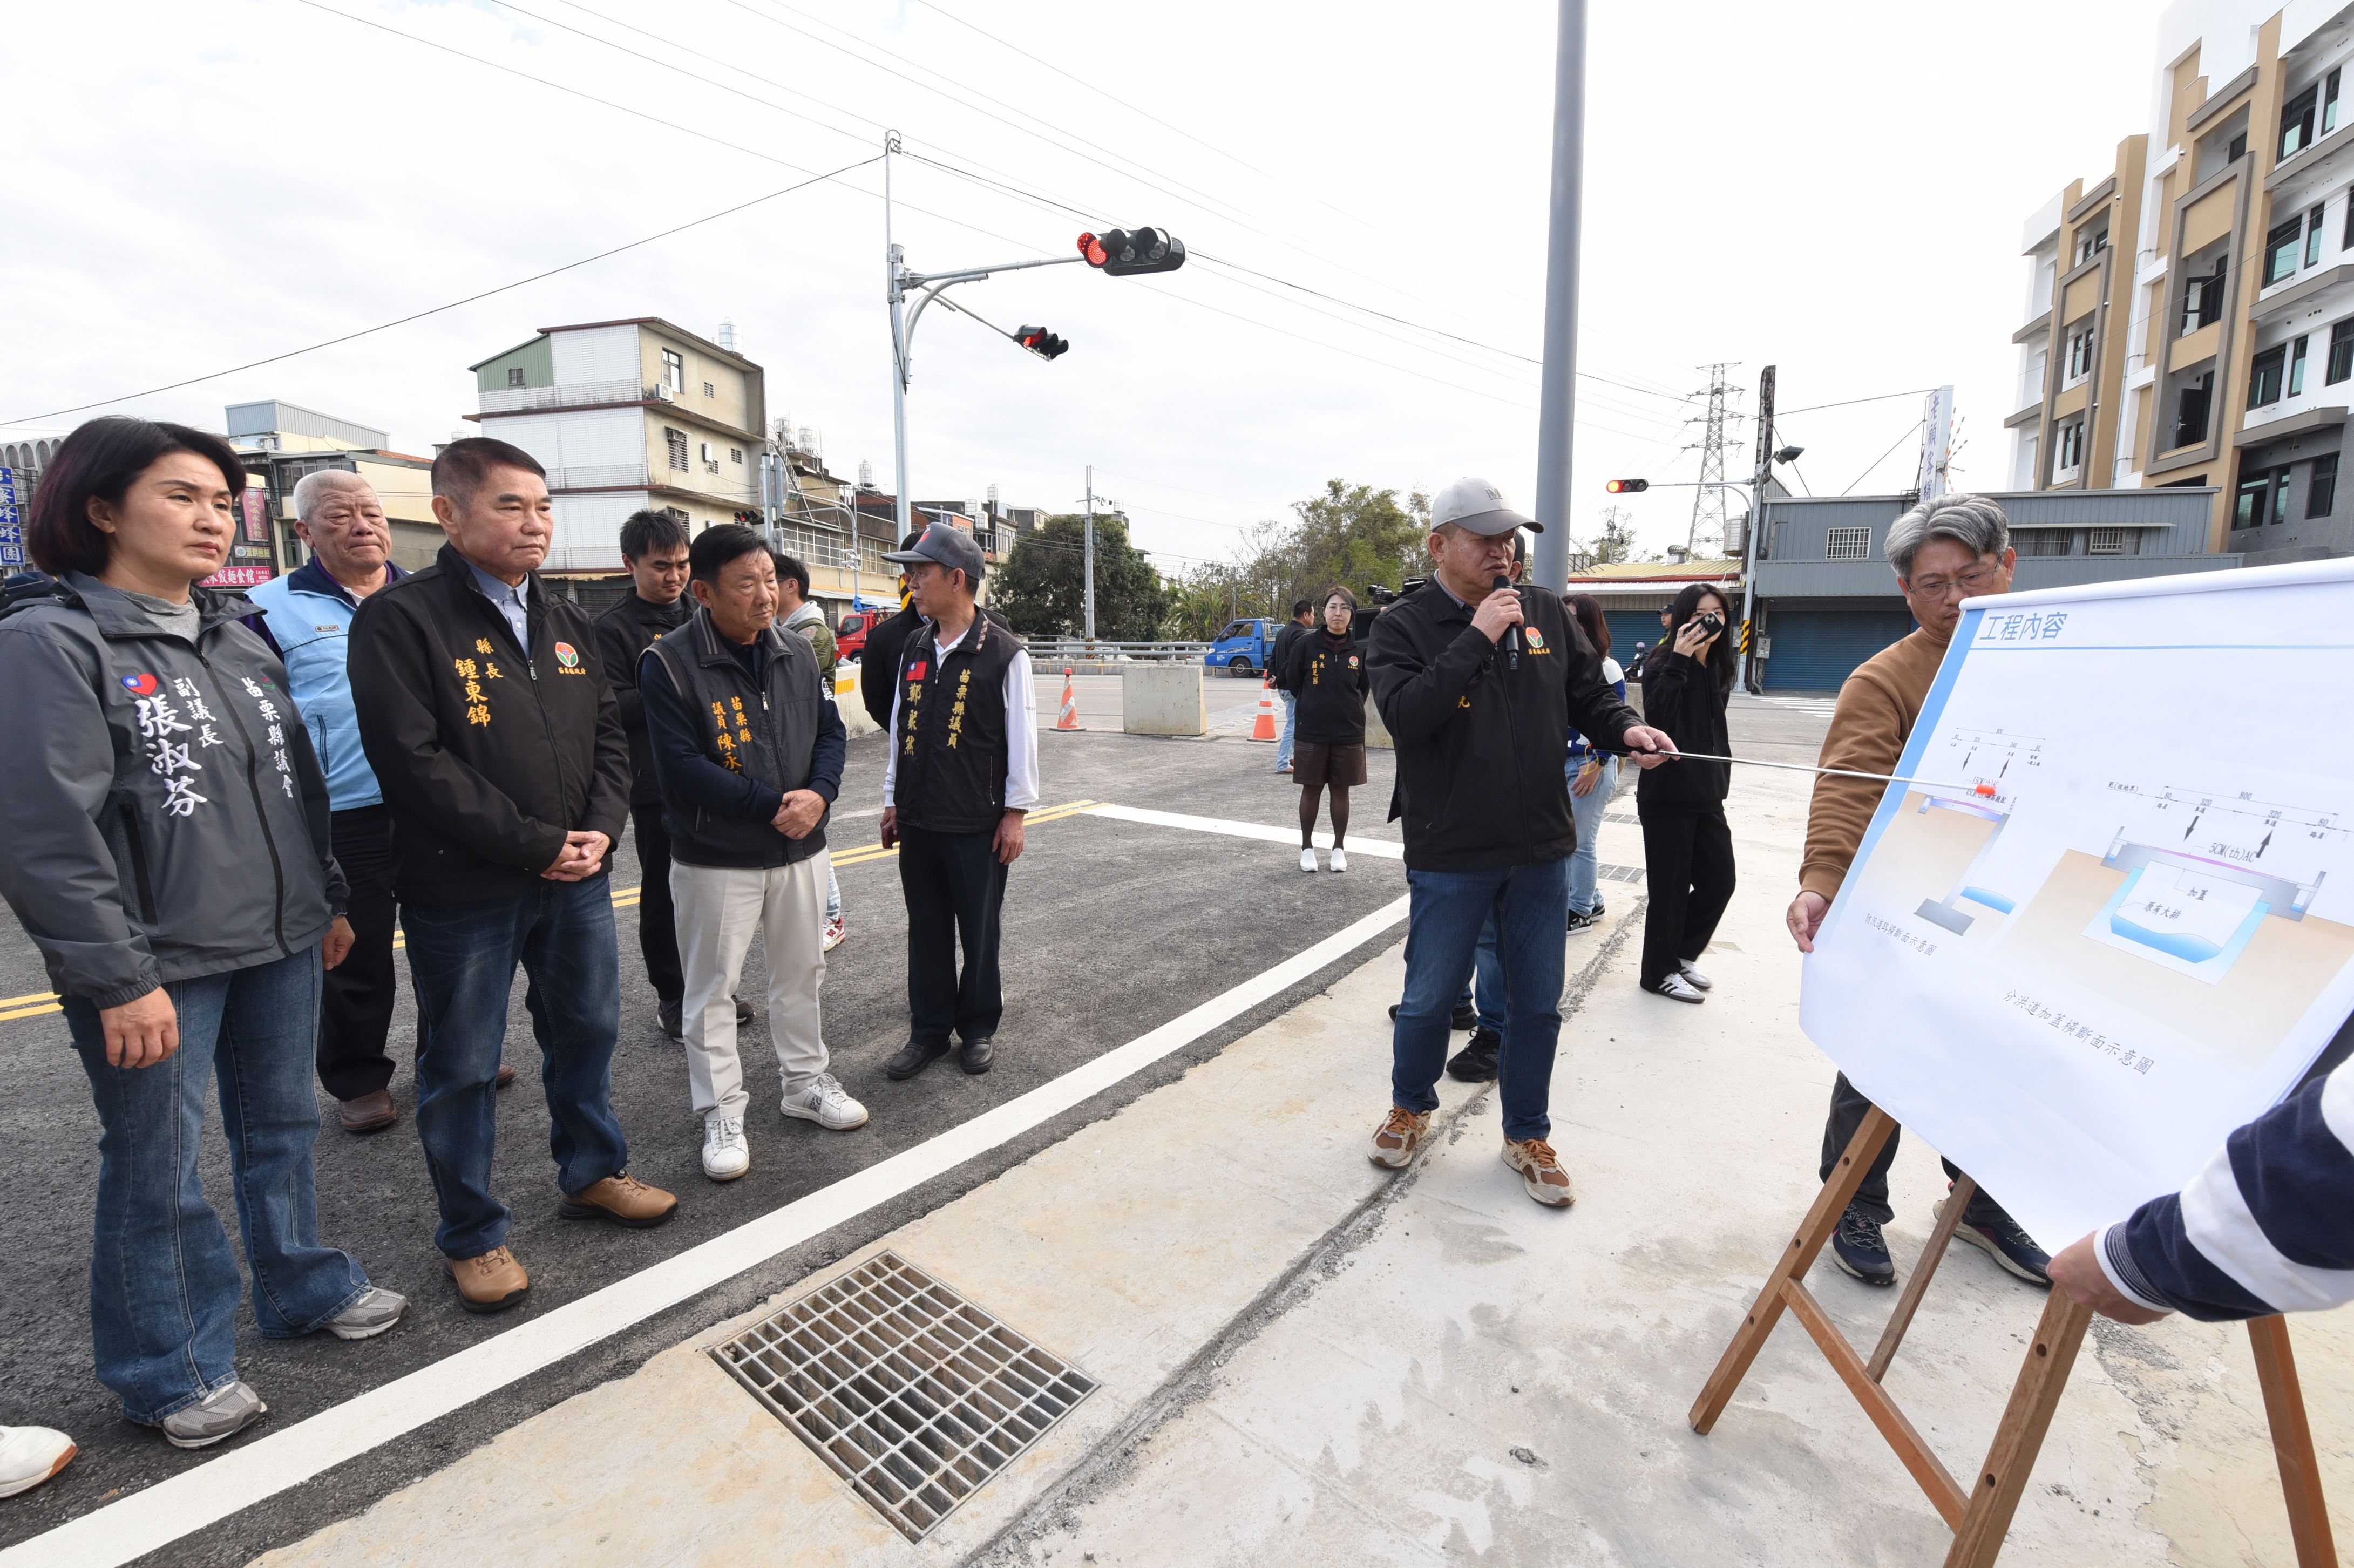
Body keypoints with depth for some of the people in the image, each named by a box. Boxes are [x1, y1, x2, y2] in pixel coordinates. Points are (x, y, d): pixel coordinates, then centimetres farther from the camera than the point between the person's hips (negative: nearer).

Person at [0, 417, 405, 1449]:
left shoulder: (243, 639, 11)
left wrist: (329, 901, 15)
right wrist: (117, 979, -16)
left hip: (282, 945, 6)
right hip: (157, 967, -6)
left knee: (281, 1129, 19)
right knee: (157, 1171, 7)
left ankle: (302, 1286, 38)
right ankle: (169, 1369, 27)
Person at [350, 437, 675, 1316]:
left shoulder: (566, 621, 10)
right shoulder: (400, 619, -11)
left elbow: (608, 734, 9)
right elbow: (414, 762, -18)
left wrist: (598, 831, -7)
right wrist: (536, 846, -18)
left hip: (576, 878, 6)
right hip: (462, 891, -6)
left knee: (587, 1030, 18)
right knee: (460, 1067, 9)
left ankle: (591, 1173, 40)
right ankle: (472, 1235, 28)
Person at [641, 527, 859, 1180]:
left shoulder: (797, 654, 3)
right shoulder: (670, 662, -14)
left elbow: (831, 732, 5)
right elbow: (682, 765, -20)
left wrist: (818, 794, -14)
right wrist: (773, 805, -21)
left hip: (800, 851, 5)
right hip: (715, 860, -5)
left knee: (801, 974, 18)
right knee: (713, 989, 8)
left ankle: (806, 1082, 37)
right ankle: (722, 1116, 24)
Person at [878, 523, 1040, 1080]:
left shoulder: (1004, 654, -10)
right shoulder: (915, 650, 9)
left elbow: (1022, 738, -8)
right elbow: (900, 728, 15)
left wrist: (1015, 813, -8)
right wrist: (893, 801, 15)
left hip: (978, 825, -5)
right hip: (918, 822, 6)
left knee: (979, 930, 8)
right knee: (926, 930, 13)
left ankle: (979, 1028, 27)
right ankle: (929, 1031, 28)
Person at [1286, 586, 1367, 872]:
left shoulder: (1359, 650, 0)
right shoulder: (1305, 645, -5)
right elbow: (1292, 682, 5)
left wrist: (1349, 711, 7)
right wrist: (1314, 709, 9)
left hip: (1349, 733, 1)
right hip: (1312, 732, -1)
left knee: (1341, 790, 10)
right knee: (1311, 790, 7)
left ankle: (1339, 848, 24)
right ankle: (1307, 847, 21)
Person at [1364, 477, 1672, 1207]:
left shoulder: (1544, 612, 4)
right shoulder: (1404, 625, -7)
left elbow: (1589, 695, 11)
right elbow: (1404, 715, -23)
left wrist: (1625, 729, -10)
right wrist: (1477, 638, -24)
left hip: (1542, 852, 4)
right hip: (1450, 857, -3)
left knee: (1538, 1004, 14)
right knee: (1428, 999, 11)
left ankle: (1527, 1135, 34)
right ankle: (1411, 1106, 38)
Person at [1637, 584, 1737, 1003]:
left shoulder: (1716, 669, 12)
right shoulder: (1663, 666, -9)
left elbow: (1716, 732, 20)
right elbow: (1657, 717, -26)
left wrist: (1721, 780, 17)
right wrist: (1678, 660, -27)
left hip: (1706, 796, 7)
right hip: (1668, 796, -7)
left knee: (1719, 881, 9)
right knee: (1670, 887, 1)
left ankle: (1682, 955, 29)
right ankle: (1660, 972, 17)